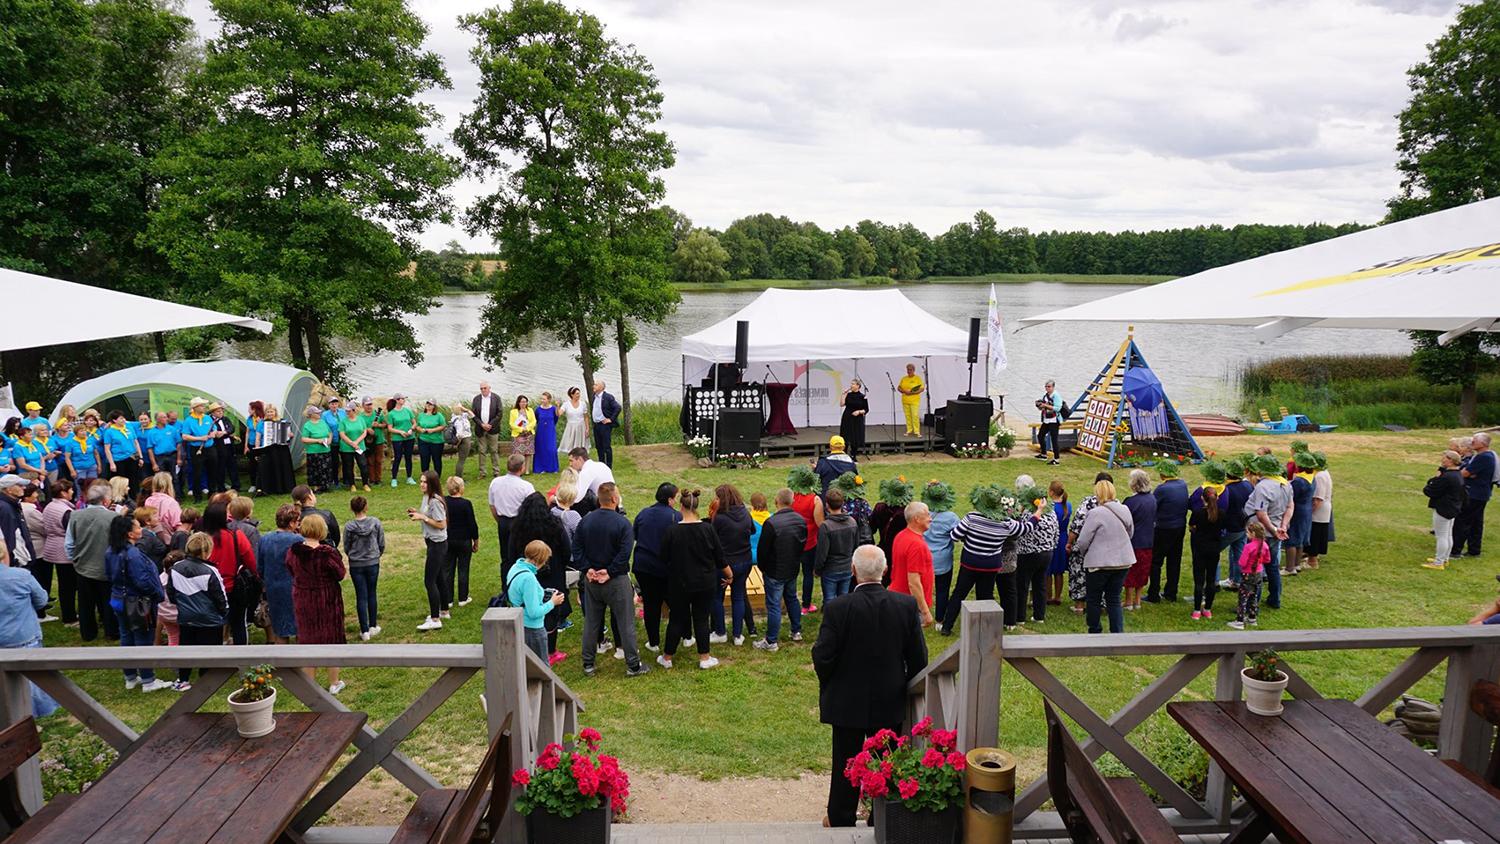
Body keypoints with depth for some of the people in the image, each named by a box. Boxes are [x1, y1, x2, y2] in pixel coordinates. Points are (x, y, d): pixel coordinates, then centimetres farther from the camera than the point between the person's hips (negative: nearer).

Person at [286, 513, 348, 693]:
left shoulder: (293, 551, -11)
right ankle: (334, 684, 23)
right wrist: (338, 560, 2)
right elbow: (340, 575, -13)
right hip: (327, 601, -3)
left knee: (307, 639, 17)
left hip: (302, 601, 3)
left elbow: (292, 572, 5)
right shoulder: (328, 553, -24)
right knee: (331, 638, 12)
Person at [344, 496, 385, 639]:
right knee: (372, 594, 15)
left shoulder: (349, 526, -12)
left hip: (356, 566, -1)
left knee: (361, 597, 5)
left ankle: (364, 631, 7)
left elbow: (346, 548, -2)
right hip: (373, 564, 1)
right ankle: (373, 627, 21)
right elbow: (382, 544, -2)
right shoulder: (375, 522, -9)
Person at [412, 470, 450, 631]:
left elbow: (441, 524, -21)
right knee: (438, 577, 20)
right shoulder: (426, 497, 8)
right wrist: (418, 512, 3)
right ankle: (443, 611, 34)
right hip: (433, 543, 10)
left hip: (437, 544, -10)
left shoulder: (435, 501, -21)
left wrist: (423, 517, -21)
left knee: (429, 581, -9)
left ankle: (435, 620, -7)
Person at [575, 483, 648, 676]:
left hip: (591, 580, 5)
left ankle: (588, 664, 23)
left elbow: (577, 549, -2)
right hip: (617, 581, -5)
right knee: (626, 623, 5)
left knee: (591, 622, 16)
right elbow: (625, 553, -22)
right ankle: (633, 665, 11)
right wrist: (610, 572, -14)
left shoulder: (585, 521, 0)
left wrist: (588, 569, -6)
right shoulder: (622, 523, -16)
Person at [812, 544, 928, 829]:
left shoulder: (839, 608, -21)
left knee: (846, 762, 14)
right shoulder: (907, 605, -12)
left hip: (848, 702, -2)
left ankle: (840, 820, 29)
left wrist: (828, 685, 4)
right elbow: (918, 656, -5)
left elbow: (822, 657, -17)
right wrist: (904, 685, 12)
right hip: (891, 703, 2)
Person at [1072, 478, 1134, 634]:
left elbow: (1082, 542, -14)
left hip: (1101, 563, -6)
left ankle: (1094, 632, 23)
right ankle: (1118, 633, 8)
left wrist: (1084, 551, 6)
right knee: (1114, 599, 13)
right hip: (1123, 561, 6)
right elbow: (1130, 534, 18)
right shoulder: (1125, 510, 2)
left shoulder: (1096, 513, -18)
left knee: (1094, 599, 12)